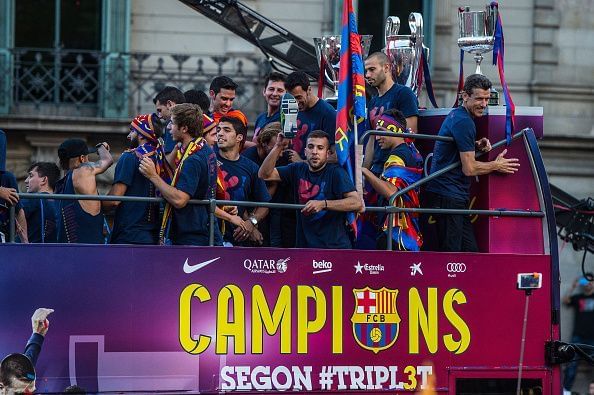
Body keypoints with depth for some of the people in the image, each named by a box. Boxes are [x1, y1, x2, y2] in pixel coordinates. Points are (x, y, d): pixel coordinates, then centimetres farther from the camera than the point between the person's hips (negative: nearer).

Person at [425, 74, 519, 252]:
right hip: (448, 197, -10)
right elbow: (469, 169, -16)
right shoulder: (464, 122, -16)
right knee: (451, 253, -10)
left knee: (470, 251, 9)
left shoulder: (456, 115, 15)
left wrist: (476, 145, 11)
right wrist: (496, 166, 1)